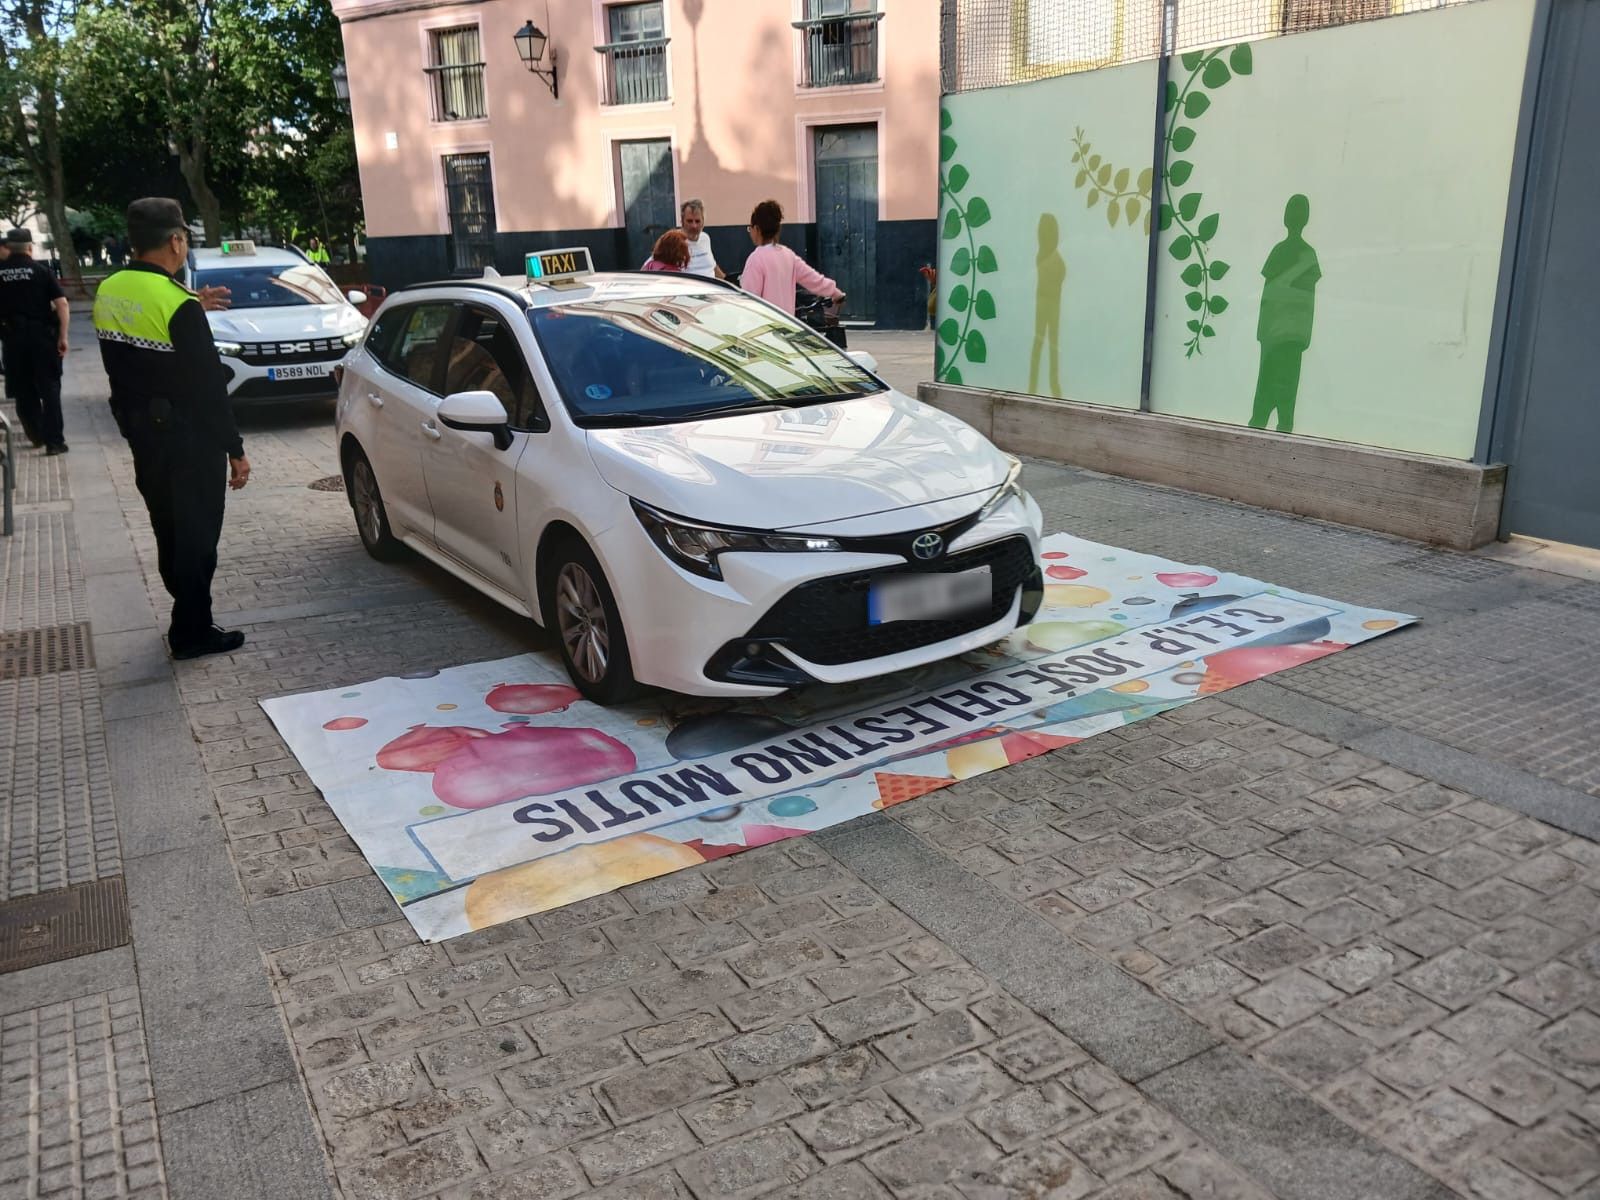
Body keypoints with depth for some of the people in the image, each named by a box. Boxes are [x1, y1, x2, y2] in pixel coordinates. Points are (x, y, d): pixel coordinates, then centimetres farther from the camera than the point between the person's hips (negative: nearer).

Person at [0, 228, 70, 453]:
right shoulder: (41, 270, -4)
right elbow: (61, 303, -12)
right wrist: (63, 336, -9)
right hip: (43, 335, -2)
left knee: (24, 390, 16)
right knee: (49, 388, 3)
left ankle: (36, 435, 25)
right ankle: (54, 440, -2)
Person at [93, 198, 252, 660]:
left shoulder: (108, 292, 3)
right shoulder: (178, 304, -21)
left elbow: (129, 356, 12)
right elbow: (208, 385, -20)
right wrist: (234, 449, -14)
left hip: (141, 432, 8)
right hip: (187, 440, -8)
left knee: (169, 530, 20)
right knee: (196, 534, 4)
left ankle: (188, 614, 34)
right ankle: (191, 633, 12)